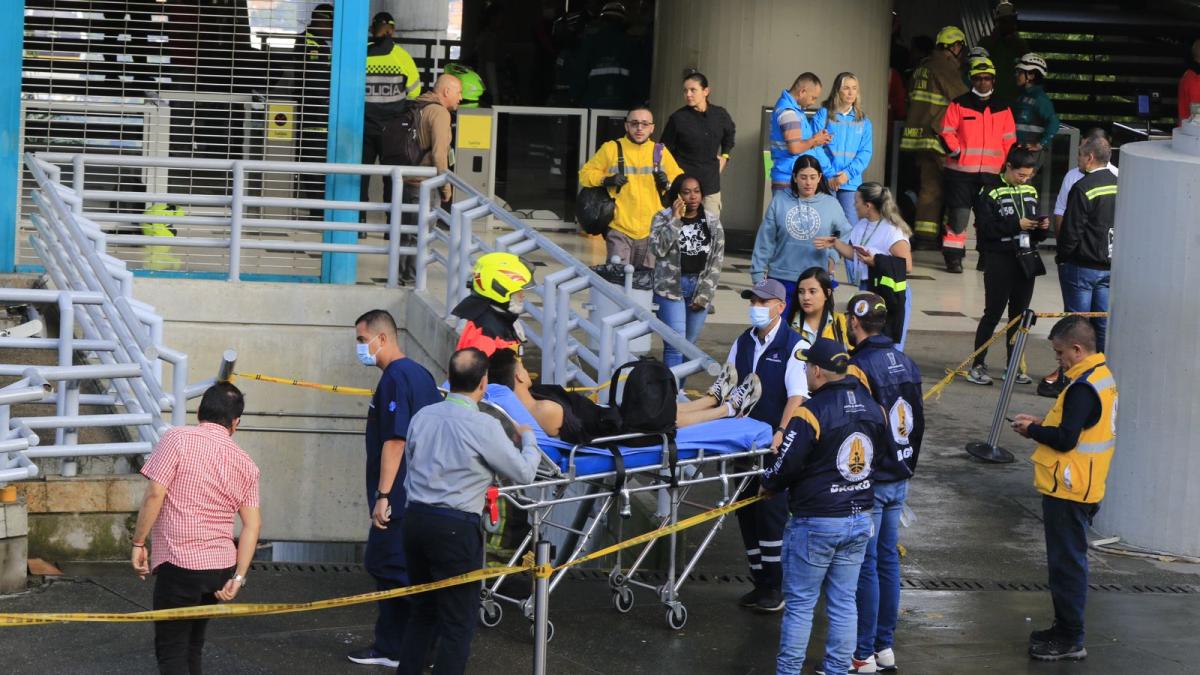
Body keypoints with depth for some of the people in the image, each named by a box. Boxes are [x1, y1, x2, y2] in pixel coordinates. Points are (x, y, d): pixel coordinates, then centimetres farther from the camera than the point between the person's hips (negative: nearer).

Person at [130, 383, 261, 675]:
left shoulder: (177, 439, -7)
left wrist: (139, 543, -6)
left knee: (171, 651, -1)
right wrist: (238, 577, 0)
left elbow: (155, 494, -14)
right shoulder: (245, 464, 8)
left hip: (179, 565, -5)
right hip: (221, 568, 6)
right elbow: (253, 524, 1)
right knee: (192, 647, 19)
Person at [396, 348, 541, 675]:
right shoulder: (484, 426, -13)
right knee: (458, 622, 3)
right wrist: (528, 439, 14)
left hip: (415, 520, 6)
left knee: (422, 611, 18)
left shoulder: (422, 416, 4)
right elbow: (523, 473, -4)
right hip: (455, 528, -6)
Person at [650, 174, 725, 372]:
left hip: (701, 287, 3)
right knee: (675, 345, -11)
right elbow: (658, 249, -15)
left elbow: (716, 261, 5)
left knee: (689, 344, 5)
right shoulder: (663, 218, 0)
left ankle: (679, 387, 14)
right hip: (671, 287, -3)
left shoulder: (712, 222, 6)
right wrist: (675, 220, -17)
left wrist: (704, 294, -3)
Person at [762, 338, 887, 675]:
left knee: (800, 603, 4)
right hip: (860, 520, 6)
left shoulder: (810, 413, -19)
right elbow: (882, 453, 16)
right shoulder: (872, 409, 3)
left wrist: (768, 485, 2)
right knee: (844, 602, 12)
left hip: (815, 523, -6)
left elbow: (788, 465, -18)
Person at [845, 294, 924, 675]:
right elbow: (918, 424, 16)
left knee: (866, 565, -3)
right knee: (887, 558, 15)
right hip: (899, 480, 8)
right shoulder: (906, 364, 8)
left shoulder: (860, 367, -19)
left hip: (869, 482, -8)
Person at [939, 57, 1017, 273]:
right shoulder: (959, 105, 2)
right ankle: (953, 256, -1)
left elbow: (1009, 140, 13)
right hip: (961, 171, -3)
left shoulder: (1003, 109, 11)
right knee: (958, 214, -6)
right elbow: (947, 132, 0)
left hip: (991, 172, 3)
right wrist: (955, 151, -12)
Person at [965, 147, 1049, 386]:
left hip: (1026, 261, 6)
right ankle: (977, 365, 2)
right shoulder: (991, 193, -7)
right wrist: (1017, 225, -21)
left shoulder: (1030, 192, 13)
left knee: (1020, 315, 9)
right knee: (993, 314, -4)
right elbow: (985, 227, -17)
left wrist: (1042, 227, -4)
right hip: (999, 261, -6)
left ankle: (1012, 367, 17)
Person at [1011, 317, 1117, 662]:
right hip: (1084, 488, 10)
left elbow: (1066, 439, -24)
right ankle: (1065, 629, 26)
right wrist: (1042, 423, 8)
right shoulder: (1103, 377, 10)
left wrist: (1031, 430, -9)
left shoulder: (1083, 387, -21)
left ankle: (1070, 640, 1)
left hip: (1068, 491, -10)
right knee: (1068, 561, 18)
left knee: (1067, 563, -4)